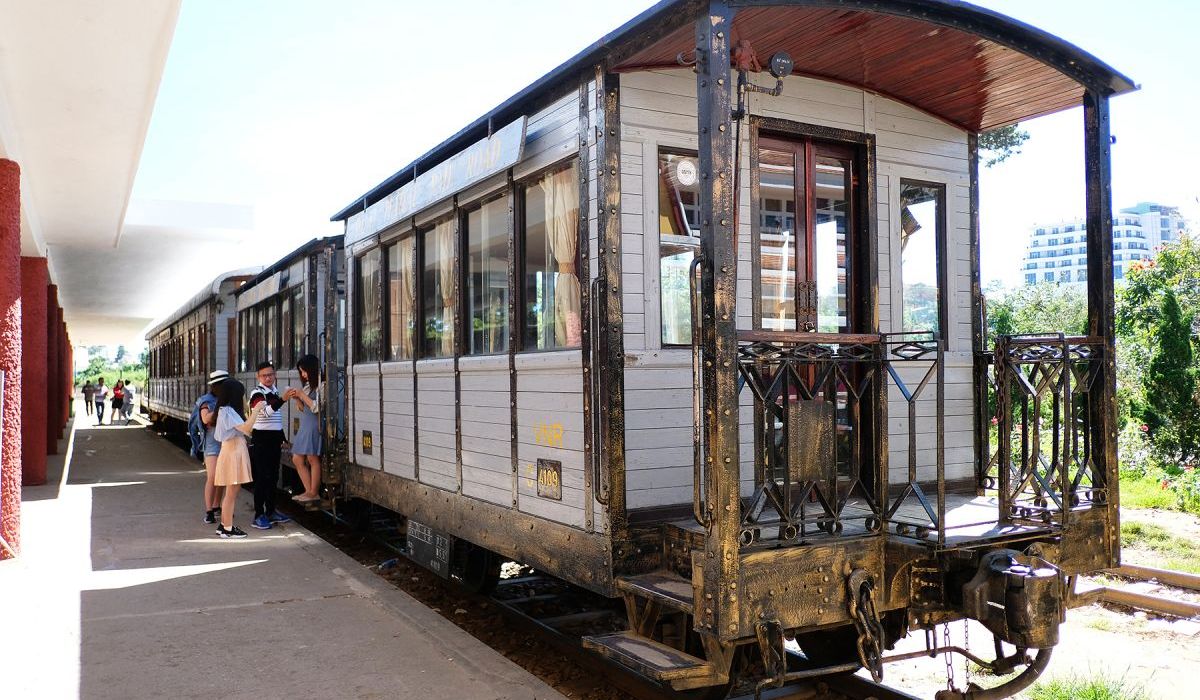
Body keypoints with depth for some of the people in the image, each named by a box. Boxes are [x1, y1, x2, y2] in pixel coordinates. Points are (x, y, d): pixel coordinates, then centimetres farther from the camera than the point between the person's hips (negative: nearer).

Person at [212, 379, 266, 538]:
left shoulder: (229, 411, 15)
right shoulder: (227, 411, -17)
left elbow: (244, 428, 14)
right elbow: (246, 429, -25)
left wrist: (253, 414, 12)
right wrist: (256, 410, -19)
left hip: (236, 452, 10)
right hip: (232, 452, -10)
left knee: (231, 492, 16)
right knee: (231, 493, -4)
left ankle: (224, 525, 24)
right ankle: (228, 529, 2)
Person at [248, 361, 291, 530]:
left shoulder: (275, 392, 15)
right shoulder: (257, 393, -11)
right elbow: (267, 411, -31)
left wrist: (281, 438, 24)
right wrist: (283, 399, -43)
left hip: (274, 440, 8)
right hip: (261, 440, -8)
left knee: (273, 477, 13)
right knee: (262, 478, -8)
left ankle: (270, 512, 22)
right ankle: (259, 515, -5)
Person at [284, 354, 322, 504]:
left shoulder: (319, 386, -11)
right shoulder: (307, 385, 15)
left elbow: (316, 407, -16)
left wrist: (302, 395, -10)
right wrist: (296, 398, 3)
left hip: (314, 425, -9)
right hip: (304, 425, 9)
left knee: (312, 458, -5)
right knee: (297, 459, 8)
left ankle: (314, 493, 4)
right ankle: (309, 491, 13)